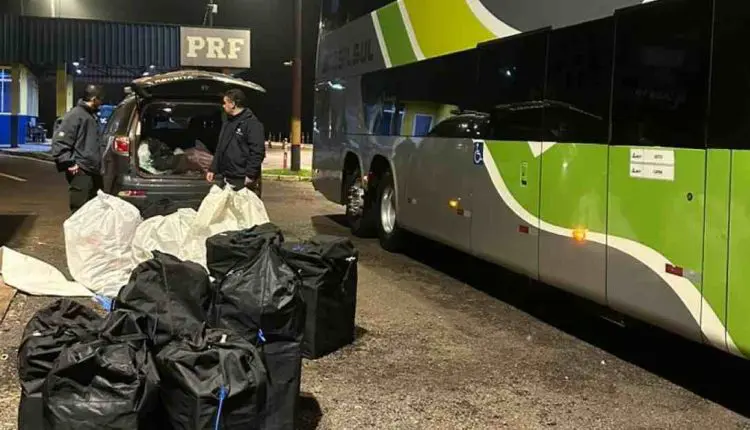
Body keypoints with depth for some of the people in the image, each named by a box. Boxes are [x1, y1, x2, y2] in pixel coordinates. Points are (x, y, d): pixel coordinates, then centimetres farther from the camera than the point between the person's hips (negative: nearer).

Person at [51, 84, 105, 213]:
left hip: (94, 172, 9)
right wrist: (69, 164, -20)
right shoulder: (75, 114, -11)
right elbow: (59, 141, -17)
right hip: (81, 173, -9)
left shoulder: (92, 115, 18)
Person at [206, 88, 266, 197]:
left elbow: (258, 151, -18)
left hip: (244, 180, -9)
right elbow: (219, 149, 24)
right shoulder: (227, 123, 18)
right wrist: (213, 169, 18)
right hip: (228, 179, 9)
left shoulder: (252, 123, -11)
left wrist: (250, 174, -22)